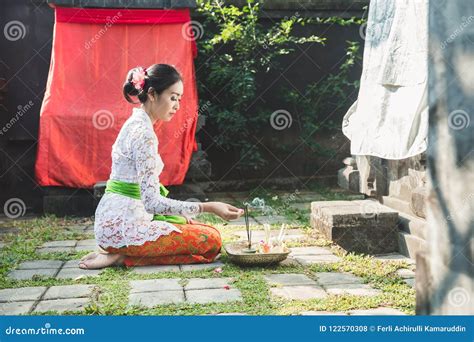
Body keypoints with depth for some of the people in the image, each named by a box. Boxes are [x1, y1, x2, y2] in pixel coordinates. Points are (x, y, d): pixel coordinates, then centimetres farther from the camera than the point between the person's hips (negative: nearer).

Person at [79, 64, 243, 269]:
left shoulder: (135, 123, 12)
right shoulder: (144, 134, -19)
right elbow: (151, 201, -24)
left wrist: (177, 212, 12)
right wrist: (208, 207, -25)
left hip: (112, 220, 10)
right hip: (123, 227, -10)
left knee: (194, 228, 23)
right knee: (211, 241, -7)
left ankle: (120, 252, 7)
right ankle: (124, 257, -8)